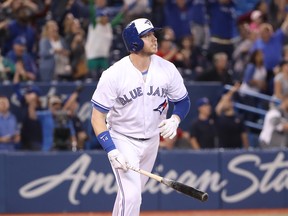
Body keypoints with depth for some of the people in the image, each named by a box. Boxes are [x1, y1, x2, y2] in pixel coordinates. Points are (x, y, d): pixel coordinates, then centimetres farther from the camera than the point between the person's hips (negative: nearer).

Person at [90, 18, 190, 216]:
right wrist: (111, 150, -28)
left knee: (132, 194, 18)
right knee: (131, 196, -18)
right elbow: (97, 117, -16)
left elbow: (183, 101, 6)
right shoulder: (114, 75, -21)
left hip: (152, 140, 5)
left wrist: (174, 120, -17)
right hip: (122, 140, -5)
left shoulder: (167, 69, -10)